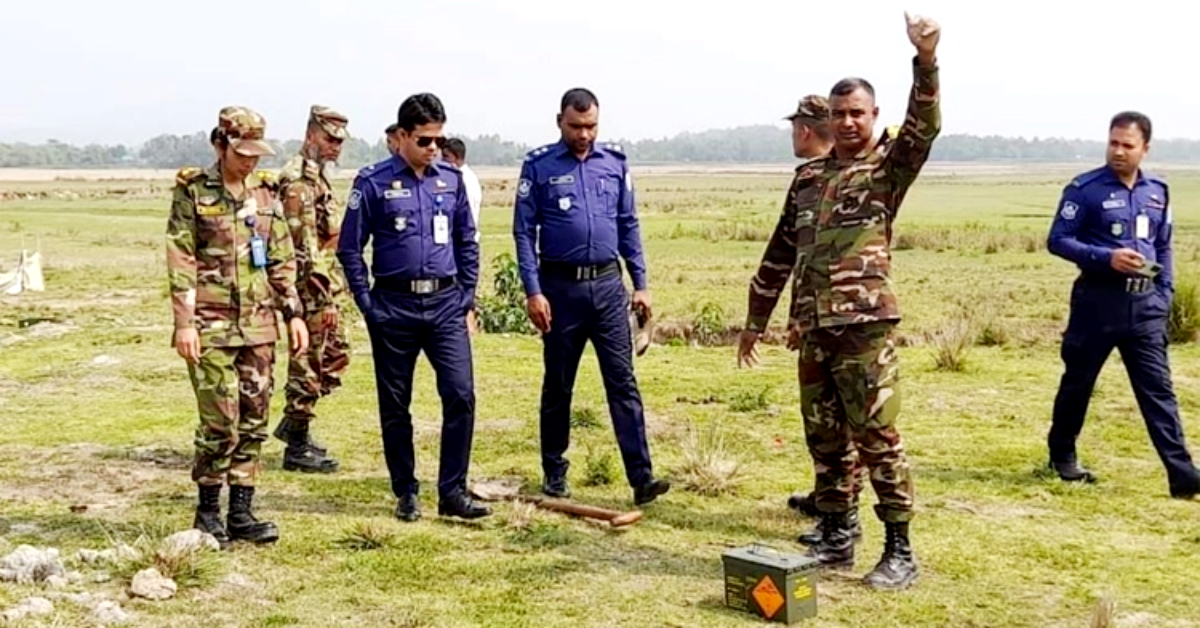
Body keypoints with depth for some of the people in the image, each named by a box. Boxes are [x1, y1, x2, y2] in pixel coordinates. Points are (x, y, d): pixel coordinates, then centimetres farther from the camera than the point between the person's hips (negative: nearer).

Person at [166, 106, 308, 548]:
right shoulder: (193, 192, -4)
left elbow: (282, 260, 14)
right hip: (211, 325, -5)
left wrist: (294, 313, 9)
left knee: (253, 420, 6)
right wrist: (184, 322, -13)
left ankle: (241, 512, 15)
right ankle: (208, 511, 12)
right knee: (220, 422, -6)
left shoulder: (265, 194, 10)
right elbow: (180, 261, -7)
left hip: (258, 325, 5)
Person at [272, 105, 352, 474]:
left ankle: (293, 426, 26)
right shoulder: (298, 179, -15)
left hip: (324, 287, 10)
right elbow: (304, 243, -22)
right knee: (307, 364, -2)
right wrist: (324, 297, -23)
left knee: (336, 355, 16)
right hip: (312, 288, -10)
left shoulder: (315, 176, 17)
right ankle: (297, 448, 8)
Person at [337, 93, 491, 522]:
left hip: (445, 303, 2)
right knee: (395, 405, 6)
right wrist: (368, 305, -5)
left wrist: (466, 299, 7)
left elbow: (467, 243, 13)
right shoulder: (374, 182, -3)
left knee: (461, 394, -8)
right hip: (394, 305, -2)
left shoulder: (451, 180, 7)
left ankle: (452, 492, 1)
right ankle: (405, 493, 20)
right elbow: (349, 248, -1)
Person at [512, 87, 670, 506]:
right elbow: (524, 232, -3)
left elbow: (629, 226, 11)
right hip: (560, 287, -2)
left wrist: (640, 283, 6)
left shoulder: (615, 163, 7)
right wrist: (533, 291, -10)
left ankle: (641, 477, -3)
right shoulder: (538, 166, -1)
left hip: (608, 285, 2)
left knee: (623, 382, -2)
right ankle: (555, 474, 22)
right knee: (558, 386, 9)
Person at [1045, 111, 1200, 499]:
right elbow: (1058, 240, -8)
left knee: (1158, 388, -1)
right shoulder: (1085, 189, -7)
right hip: (1098, 299, -4)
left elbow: (1163, 247, 18)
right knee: (1078, 382, 9)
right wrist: (1106, 257, -20)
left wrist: (1164, 293, 8)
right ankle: (1062, 455, 28)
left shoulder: (1157, 191, 9)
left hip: (1144, 302, 4)